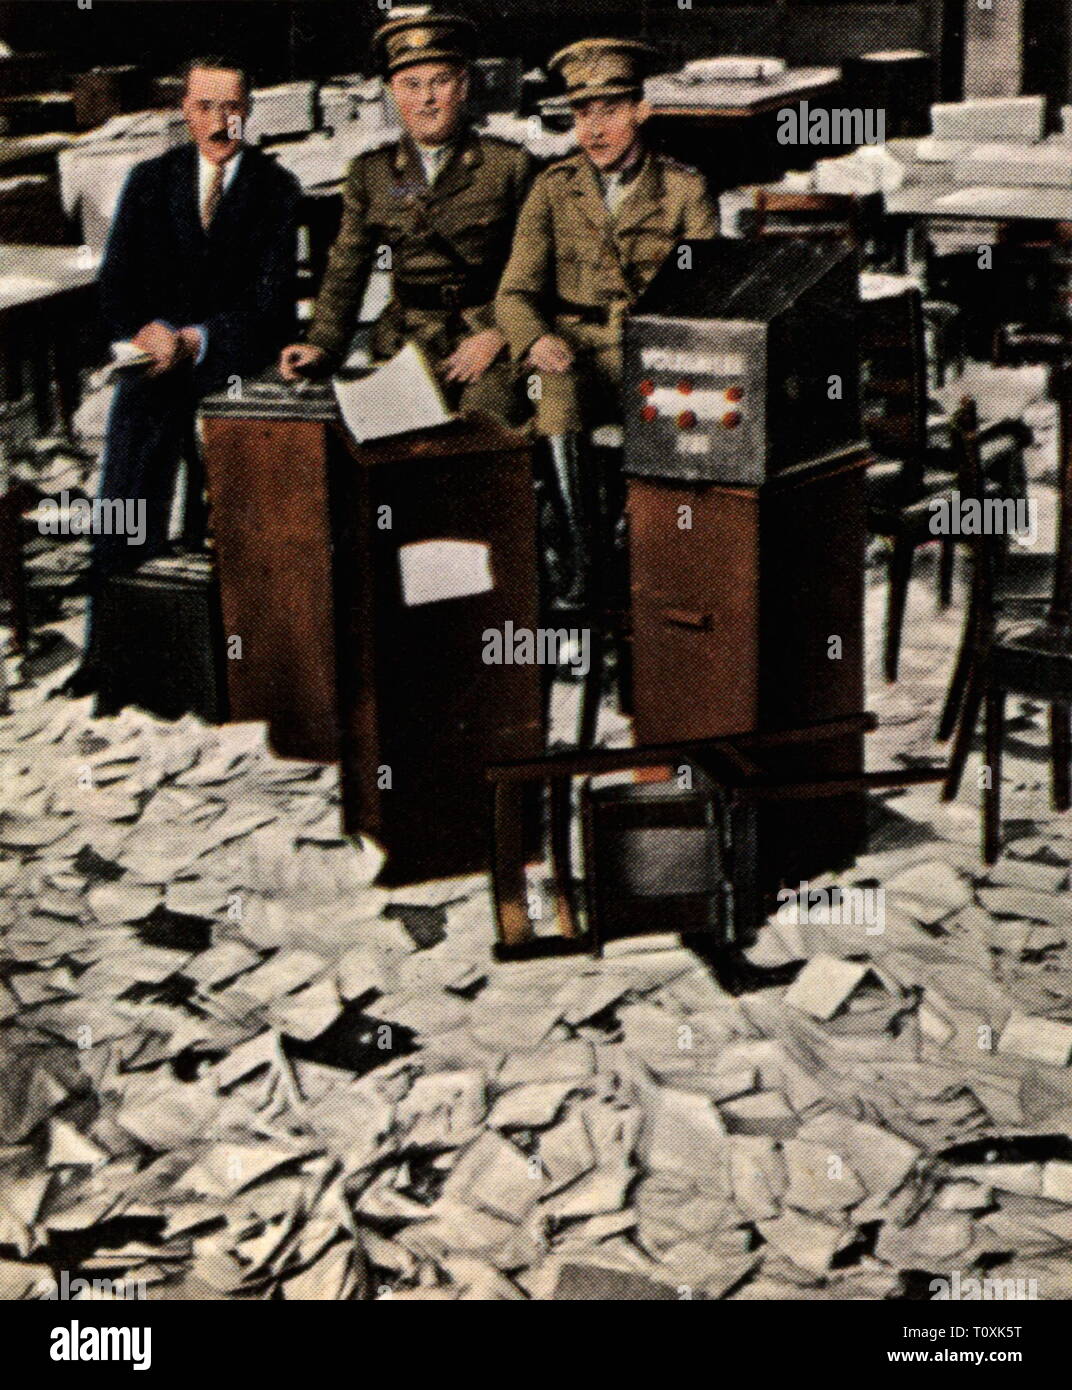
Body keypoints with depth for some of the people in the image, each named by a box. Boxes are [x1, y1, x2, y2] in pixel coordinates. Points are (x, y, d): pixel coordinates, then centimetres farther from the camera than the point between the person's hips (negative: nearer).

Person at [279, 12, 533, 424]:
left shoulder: (509, 164, 6)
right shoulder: (371, 173, 12)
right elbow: (346, 270, 10)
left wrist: (497, 335, -9)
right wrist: (322, 347, -5)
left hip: (492, 337, -1)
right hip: (408, 340, 2)